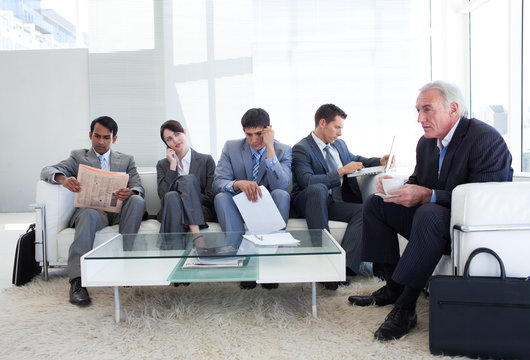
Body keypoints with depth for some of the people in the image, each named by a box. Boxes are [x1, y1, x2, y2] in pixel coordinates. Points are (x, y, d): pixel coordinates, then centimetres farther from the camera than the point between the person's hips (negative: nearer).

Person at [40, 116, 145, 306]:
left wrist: (131, 192, -20)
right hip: (91, 207, -1)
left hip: (118, 209, 2)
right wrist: (63, 179, -21)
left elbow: (139, 188, 7)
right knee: (90, 215, -38)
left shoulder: (126, 160, 21)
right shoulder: (78, 156, 19)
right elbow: (47, 170, 4)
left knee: (137, 201, -31)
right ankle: (77, 280, -43)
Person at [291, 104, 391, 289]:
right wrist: (341, 172, -21)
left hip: (332, 203, 6)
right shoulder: (301, 149, -8)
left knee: (363, 210, -23)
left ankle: (344, 265, -33)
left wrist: (379, 161, 18)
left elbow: (354, 159, 37)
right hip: (307, 203, -6)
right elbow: (306, 181, -24)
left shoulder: (339, 144, 17)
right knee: (318, 189, -40)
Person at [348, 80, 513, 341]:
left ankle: (405, 306, -27)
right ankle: (393, 286, 1)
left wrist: (428, 196, -33)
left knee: (429, 214, -38)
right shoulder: (426, 143, 7)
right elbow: (417, 182, 13)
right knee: (375, 203, 4)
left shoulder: (486, 139, -18)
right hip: (432, 215, 9)